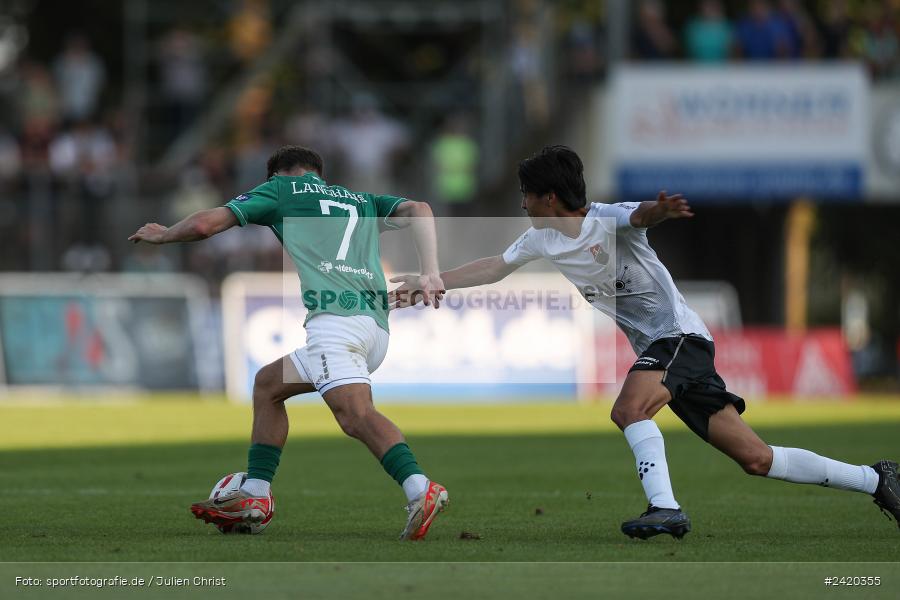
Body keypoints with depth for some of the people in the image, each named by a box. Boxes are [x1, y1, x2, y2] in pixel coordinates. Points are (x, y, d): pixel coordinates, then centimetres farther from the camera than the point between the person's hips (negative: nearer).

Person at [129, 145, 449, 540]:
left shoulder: (281, 188, 20)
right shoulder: (361, 200, 33)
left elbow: (203, 224, 17)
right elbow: (417, 210, 15)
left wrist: (161, 236, 36)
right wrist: (430, 273, 5)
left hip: (333, 316, -7)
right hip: (377, 325, 7)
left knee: (355, 414, -25)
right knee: (268, 384, 20)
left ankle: (421, 491, -46)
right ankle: (254, 498, 17)